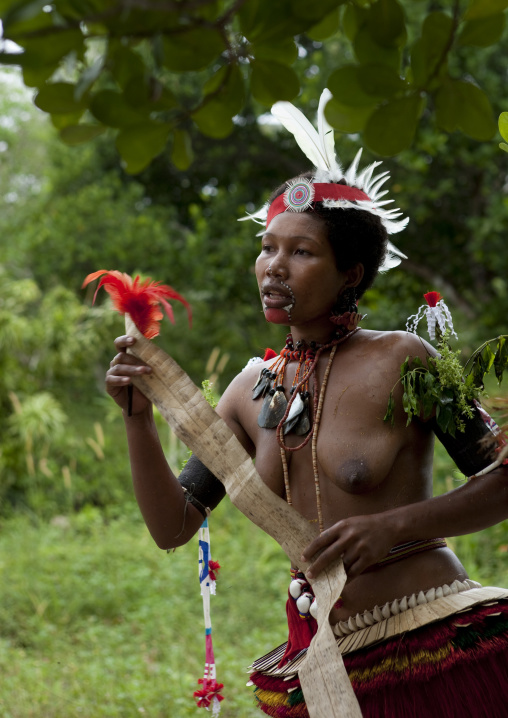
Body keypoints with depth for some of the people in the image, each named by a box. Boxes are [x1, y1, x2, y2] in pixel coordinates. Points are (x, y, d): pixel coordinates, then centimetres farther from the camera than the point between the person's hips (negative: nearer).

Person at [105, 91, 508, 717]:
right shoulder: (253, 389, 7)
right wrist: (139, 418, -5)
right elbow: (172, 527, 7)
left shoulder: (398, 360, -8)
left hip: (438, 654, -4)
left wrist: (394, 527, -18)